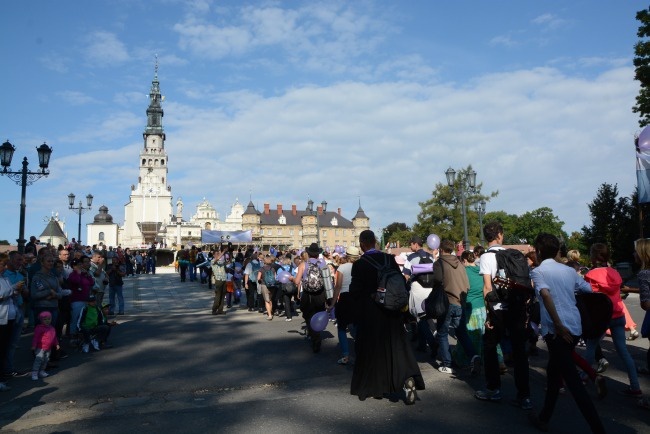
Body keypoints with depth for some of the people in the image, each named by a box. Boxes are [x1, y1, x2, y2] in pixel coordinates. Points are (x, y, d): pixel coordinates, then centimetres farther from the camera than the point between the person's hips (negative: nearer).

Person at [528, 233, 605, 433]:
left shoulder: (538, 271, -5)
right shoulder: (569, 270, 13)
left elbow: (546, 294, -22)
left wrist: (558, 325, -21)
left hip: (557, 330, -7)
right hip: (575, 327, 7)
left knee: (573, 381, -3)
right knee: (553, 371, 20)